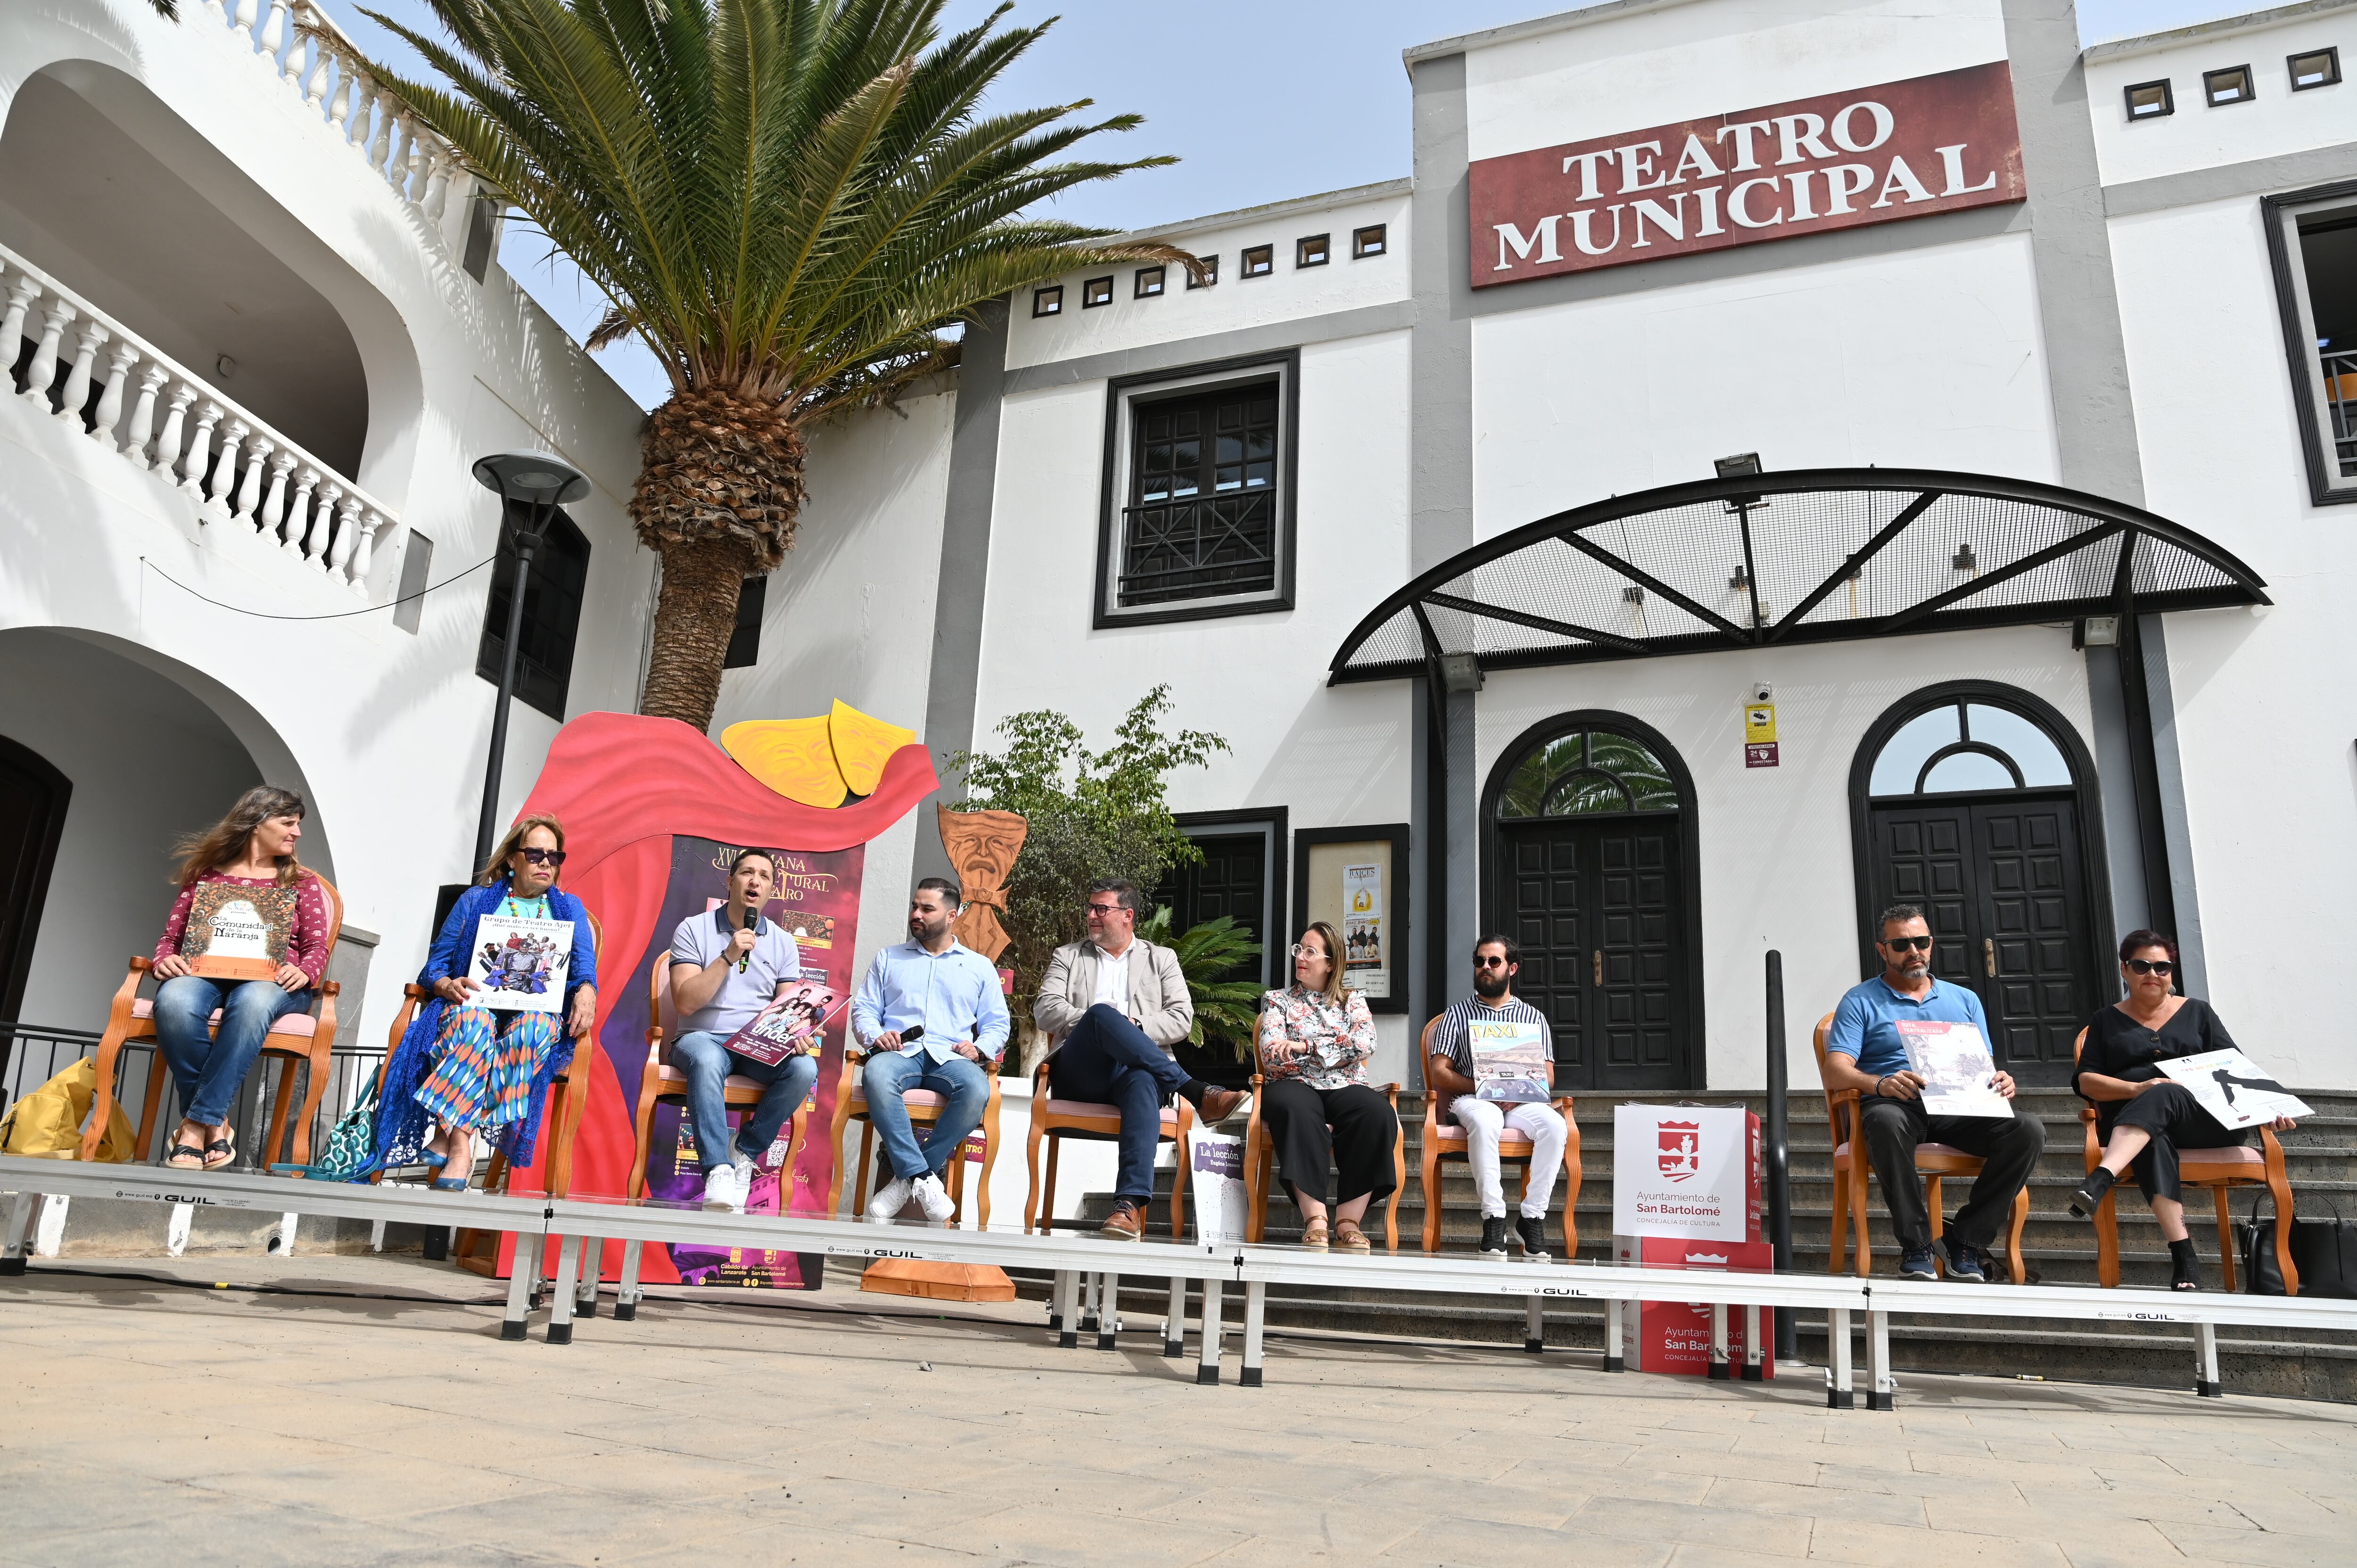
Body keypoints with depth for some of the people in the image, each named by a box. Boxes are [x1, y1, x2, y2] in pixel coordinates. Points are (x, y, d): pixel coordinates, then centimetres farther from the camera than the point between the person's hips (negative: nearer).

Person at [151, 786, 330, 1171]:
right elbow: (171, 936, 15)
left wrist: (303, 971, -14)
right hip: (203, 973, 1)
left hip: (271, 981, 0)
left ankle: (196, 1125, -36)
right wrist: (165, 959, -9)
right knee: (174, 1000, -38)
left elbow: (317, 947, 10)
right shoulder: (206, 874, 19)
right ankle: (215, 1124, -27)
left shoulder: (302, 883, 19)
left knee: (253, 1001, -40)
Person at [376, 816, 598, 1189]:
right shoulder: (475, 900, 19)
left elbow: (584, 965, 6)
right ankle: (460, 1146, -45)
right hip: (476, 1002, 0)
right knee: (472, 1020, -38)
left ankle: (448, 1133, -41)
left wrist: (586, 991, -18)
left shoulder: (569, 908, 21)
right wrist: (449, 986, -11)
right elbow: (434, 966, 13)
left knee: (533, 1028, -38)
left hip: (539, 1011, 0)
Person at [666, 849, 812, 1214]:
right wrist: (728, 957, -17)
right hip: (703, 1038, -3)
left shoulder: (783, 943, 12)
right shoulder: (693, 930, 1)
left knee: (804, 1068, -28)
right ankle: (718, 1171, -37)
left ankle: (746, 1150, -9)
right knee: (707, 1061, -39)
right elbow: (685, 1003, -9)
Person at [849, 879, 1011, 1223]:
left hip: (950, 1057, 0)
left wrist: (980, 1048, -5)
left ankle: (906, 1178, -26)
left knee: (977, 1089, -37)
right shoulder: (888, 959, 25)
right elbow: (863, 1009, 17)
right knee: (877, 1076, -39)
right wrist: (876, 1035, -5)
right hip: (899, 1052, 0)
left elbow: (998, 1024, 17)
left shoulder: (980, 967, 22)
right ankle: (922, 1178, -35)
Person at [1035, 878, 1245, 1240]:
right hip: (1081, 1077, 0)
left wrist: (1135, 1028, -8)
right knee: (1102, 1013, -33)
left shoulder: (1161, 958, 22)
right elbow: (1044, 1011, 7)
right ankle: (1197, 1093, -31)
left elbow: (1182, 1019, 9)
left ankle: (1130, 1204, -51)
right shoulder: (1067, 956, 23)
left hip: (1137, 1069, 0)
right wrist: (1098, 1020, -8)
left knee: (1144, 1084, -40)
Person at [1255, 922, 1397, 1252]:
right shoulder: (1278, 1001, 18)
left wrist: (1306, 1046, -11)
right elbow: (1272, 1058, 1)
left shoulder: (1353, 1001, 20)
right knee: (1294, 1107, -39)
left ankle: (1348, 1220, -31)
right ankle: (1315, 1219, -40)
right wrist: (1339, 1052, -4)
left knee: (1378, 1112, -33)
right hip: (1295, 1086, -1)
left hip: (1345, 1088, 1)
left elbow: (1366, 1044, -2)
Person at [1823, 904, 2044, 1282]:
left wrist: (2000, 1082, -9)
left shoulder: (1964, 1001, 23)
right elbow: (1835, 1072, -3)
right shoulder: (1861, 1002, 10)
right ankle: (1916, 1245, -23)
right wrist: (1879, 1083, -25)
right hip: (1894, 1105, -4)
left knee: (2028, 1130, -25)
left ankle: (1966, 1240, -14)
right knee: (1887, 1122, -40)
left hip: (1957, 1107, 4)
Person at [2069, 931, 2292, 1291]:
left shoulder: (2197, 1012, 22)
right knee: (2152, 1139, -37)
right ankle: (2183, 1255, -47)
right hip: (2129, 1118, 0)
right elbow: (2086, 1081, 6)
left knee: (2163, 1095, -35)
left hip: (2202, 1120, 0)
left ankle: (2100, 1180, -57)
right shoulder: (2106, 1022, 19)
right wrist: (2136, 1089, -14)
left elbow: (2236, 1069, 11)